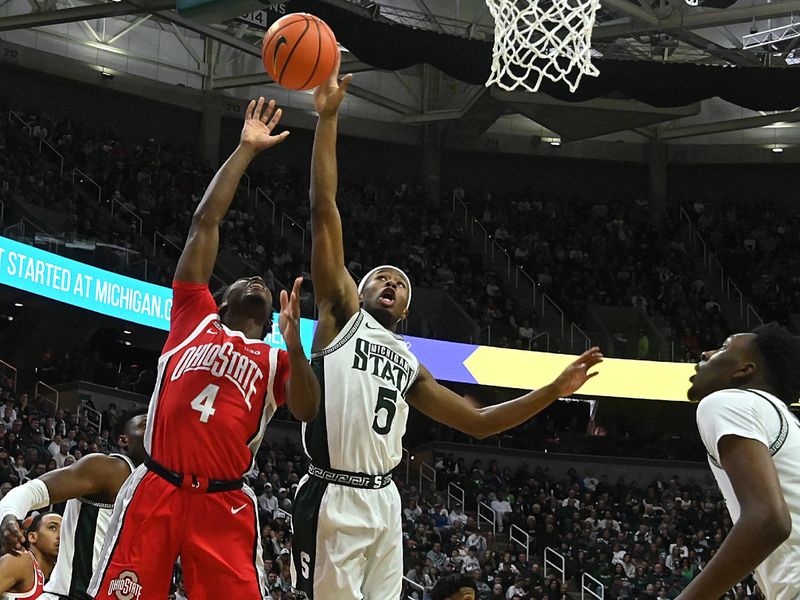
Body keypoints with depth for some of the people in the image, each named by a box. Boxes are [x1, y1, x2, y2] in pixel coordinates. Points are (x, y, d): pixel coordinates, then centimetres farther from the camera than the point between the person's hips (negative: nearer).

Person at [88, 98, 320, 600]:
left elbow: (306, 411, -1)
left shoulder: (275, 360, 19)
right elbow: (205, 223, 13)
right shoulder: (194, 319, 17)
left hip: (224, 503, 1)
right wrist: (246, 151, 13)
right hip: (156, 490, -1)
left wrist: (294, 344, -14)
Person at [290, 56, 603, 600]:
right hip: (333, 498, -6)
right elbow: (324, 213, 1)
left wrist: (554, 391, 18)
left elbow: (478, 422, 25)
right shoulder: (342, 315, 8)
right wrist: (328, 119, -3)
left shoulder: (410, 366, 24)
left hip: (383, 502, 7)